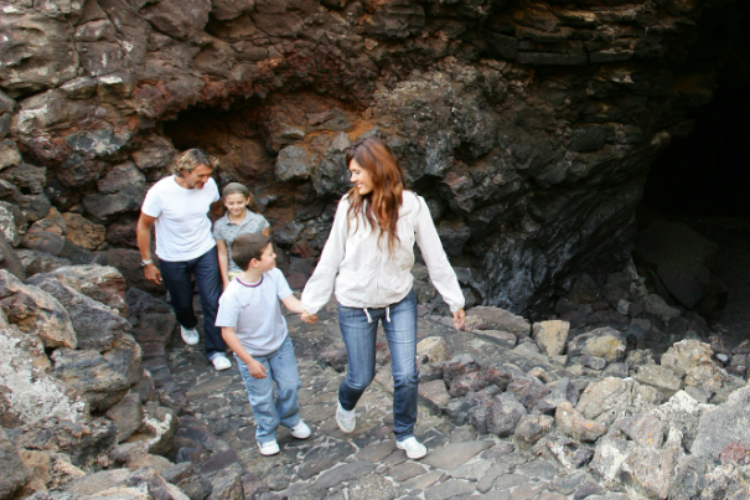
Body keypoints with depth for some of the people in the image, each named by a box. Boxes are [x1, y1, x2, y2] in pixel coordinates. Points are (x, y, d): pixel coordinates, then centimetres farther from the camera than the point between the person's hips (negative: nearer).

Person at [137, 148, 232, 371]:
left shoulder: (209, 185, -17)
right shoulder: (160, 192, -26)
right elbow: (143, 227, -13)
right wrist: (147, 262, -8)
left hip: (205, 252, 2)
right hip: (173, 259, -1)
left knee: (213, 302, 1)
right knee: (182, 301, 19)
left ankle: (215, 350, 19)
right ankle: (188, 325, 55)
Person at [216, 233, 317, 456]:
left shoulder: (274, 276, -18)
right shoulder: (232, 295, -31)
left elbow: (289, 299, -22)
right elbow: (227, 332, -25)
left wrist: (304, 311, -45)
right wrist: (250, 362, -21)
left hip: (280, 343, 4)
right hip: (251, 352, -4)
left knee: (290, 385, 16)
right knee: (262, 397, 12)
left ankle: (290, 419, 48)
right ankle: (266, 435, 40)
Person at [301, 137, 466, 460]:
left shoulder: (412, 205, -11)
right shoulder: (349, 206, -11)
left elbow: (435, 257, -4)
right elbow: (330, 259, -3)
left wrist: (455, 301, 1)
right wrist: (311, 302, 1)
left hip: (399, 302, 1)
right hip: (355, 306, 0)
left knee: (407, 376, 3)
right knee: (361, 377, 11)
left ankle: (405, 434, 31)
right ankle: (345, 405, 48)